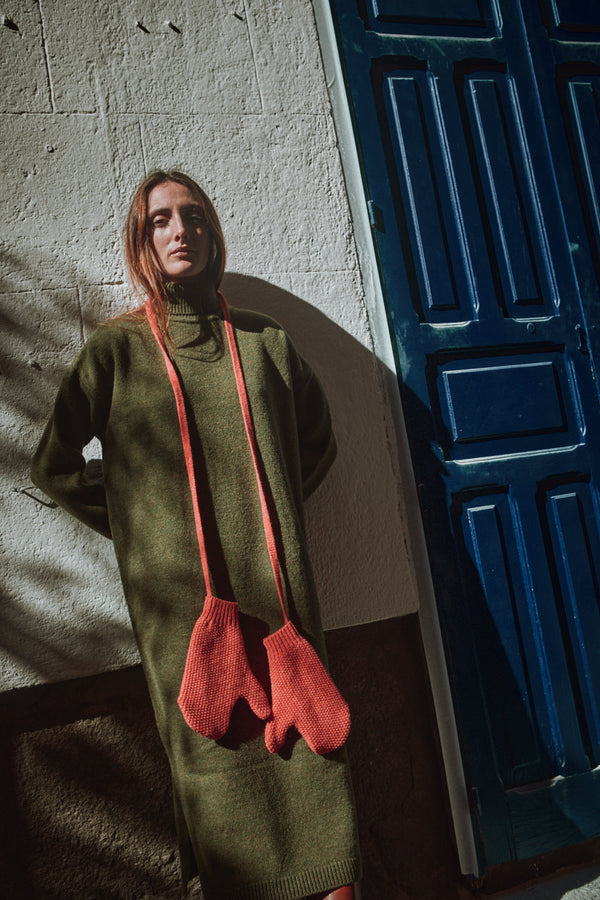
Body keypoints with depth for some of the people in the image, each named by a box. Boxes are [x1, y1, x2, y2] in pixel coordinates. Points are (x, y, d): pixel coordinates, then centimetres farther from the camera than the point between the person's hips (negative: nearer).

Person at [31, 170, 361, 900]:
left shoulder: (264, 341, 11)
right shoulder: (116, 350, 5)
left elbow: (318, 440, 22)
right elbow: (53, 466, 8)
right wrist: (136, 526, 5)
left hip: (278, 588, 2)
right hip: (182, 600, -2)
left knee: (304, 751, 2)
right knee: (220, 764, 4)